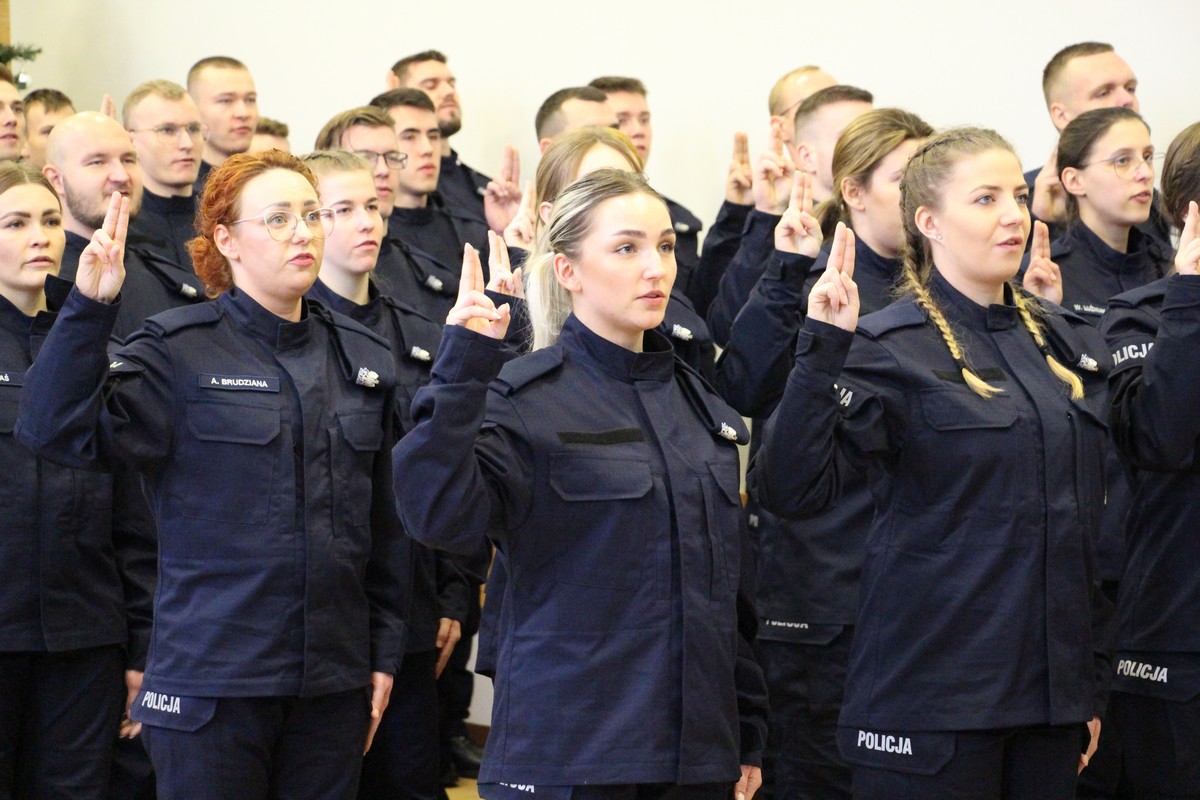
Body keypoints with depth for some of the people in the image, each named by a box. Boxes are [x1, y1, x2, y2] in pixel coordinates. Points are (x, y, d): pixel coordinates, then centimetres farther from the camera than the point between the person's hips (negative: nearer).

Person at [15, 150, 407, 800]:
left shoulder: (361, 357, 11)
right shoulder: (181, 351, -4)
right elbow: (56, 429, -18)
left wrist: (384, 651, 13)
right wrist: (88, 309, -27)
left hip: (334, 684, 5)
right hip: (212, 681, -4)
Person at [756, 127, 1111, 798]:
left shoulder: (1070, 342, 12)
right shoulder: (890, 348, -7)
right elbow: (793, 490, -20)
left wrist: (1094, 683, 15)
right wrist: (822, 349, -29)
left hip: (1052, 692, 6)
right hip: (935, 696, -6)